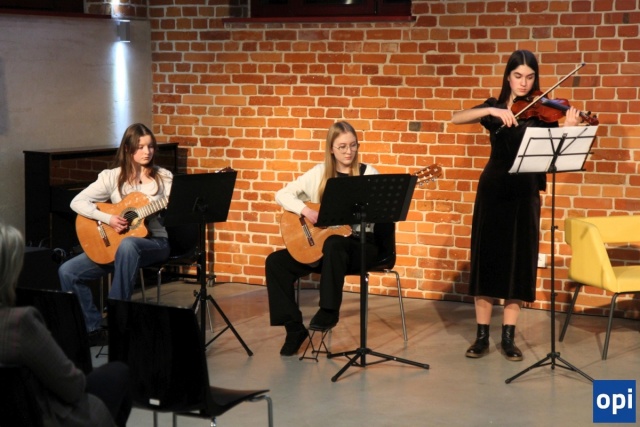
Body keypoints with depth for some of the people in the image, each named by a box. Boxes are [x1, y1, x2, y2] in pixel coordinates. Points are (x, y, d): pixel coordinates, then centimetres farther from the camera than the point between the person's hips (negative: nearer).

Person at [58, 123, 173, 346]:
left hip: (155, 242, -3)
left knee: (128, 245, -40)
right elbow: (77, 202, -5)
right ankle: (94, 329, -4)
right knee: (68, 271, -13)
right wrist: (108, 219, -17)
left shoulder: (163, 178, 1)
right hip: (113, 244, 3)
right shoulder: (112, 177, 1)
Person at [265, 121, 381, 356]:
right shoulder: (319, 173, 6)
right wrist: (305, 210, -13)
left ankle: (329, 311, -22)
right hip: (319, 243, 4)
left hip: (359, 243, -4)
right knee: (275, 262, -14)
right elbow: (282, 194, 3)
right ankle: (294, 327, -8)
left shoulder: (368, 173, -1)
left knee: (334, 244, -39)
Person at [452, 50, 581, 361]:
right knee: (486, 258, 2)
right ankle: (482, 336, 10)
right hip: (493, 190, 1)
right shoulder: (494, 107, 5)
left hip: (525, 193, 0)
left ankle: (508, 337, 11)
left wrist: (568, 128, -29)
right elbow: (457, 118, -12)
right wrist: (492, 111, -24)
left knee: (518, 262, 2)